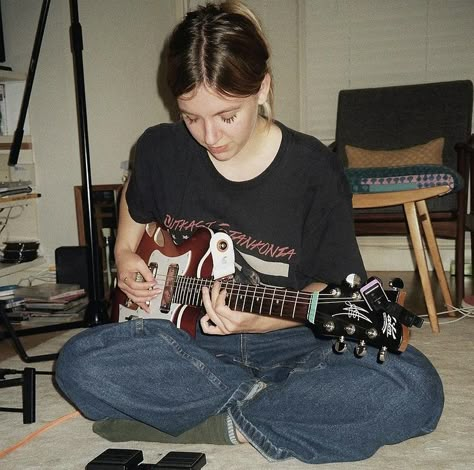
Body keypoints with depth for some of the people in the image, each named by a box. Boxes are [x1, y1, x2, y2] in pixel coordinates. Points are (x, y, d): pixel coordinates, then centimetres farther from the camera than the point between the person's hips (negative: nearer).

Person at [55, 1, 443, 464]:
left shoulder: (314, 170, -10)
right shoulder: (161, 149, -2)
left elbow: (330, 288, -4)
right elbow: (135, 204, 23)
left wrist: (259, 321, -20)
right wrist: (125, 254, 7)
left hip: (287, 342, -2)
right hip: (187, 338, 3)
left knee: (416, 389, -29)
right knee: (78, 363, -26)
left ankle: (218, 425, -18)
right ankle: (261, 398, -16)